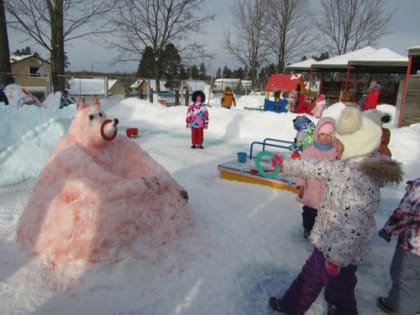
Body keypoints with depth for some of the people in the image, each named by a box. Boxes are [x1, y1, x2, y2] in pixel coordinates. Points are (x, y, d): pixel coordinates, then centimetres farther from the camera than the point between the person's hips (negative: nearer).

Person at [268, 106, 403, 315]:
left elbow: (352, 227, -34)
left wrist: (336, 257, -22)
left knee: (338, 292, 19)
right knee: (310, 275, 27)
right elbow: (324, 168, 6)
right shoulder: (352, 164, -6)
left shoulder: (360, 178, -34)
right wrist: (287, 164, 11)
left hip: (340, 252, -8)